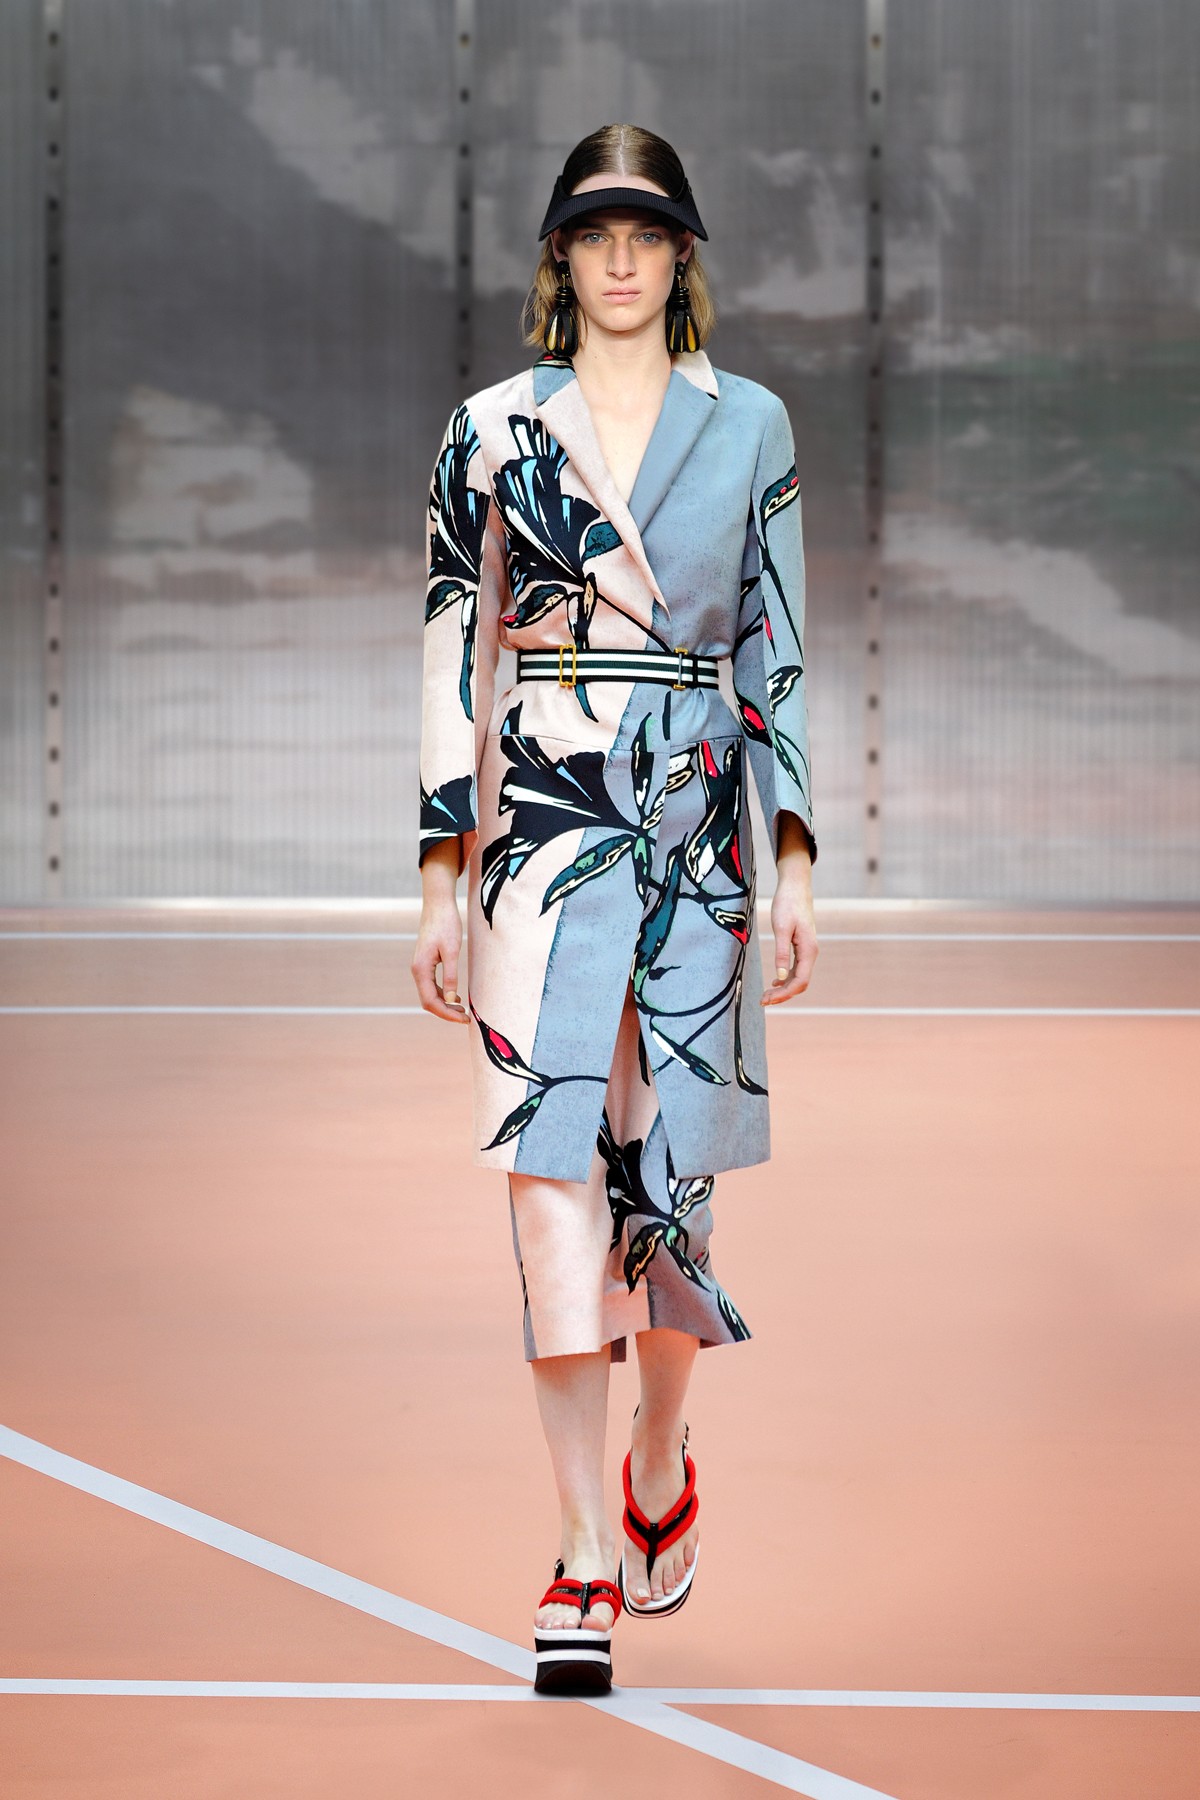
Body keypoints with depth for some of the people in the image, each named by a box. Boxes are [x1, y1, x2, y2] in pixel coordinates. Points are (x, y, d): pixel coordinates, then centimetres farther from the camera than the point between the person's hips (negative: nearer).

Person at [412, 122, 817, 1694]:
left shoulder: (752, 425, 9)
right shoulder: (494, 429, 5)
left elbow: (779, 649, 9)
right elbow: (456, 652, 5)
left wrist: (797, 861, 3)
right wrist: (446, 872, 0)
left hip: (704, 826, 1)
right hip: (545, 818, -1)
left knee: (673, 1166, 5)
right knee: (555, 1165, -9)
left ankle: (660, 1466, 31)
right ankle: (585, 1560, -5)